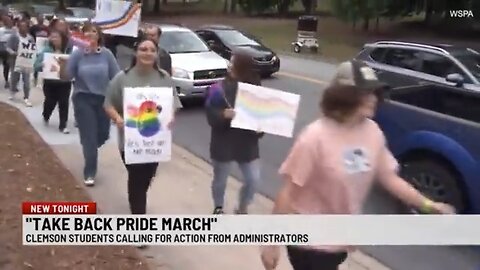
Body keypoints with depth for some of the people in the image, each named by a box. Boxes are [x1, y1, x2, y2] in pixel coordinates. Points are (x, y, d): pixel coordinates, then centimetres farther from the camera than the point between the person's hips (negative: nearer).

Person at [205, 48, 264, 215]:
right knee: (220, 179, 13)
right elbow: (210, 115, -13)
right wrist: (223, 115, -33)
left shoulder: (255, 89, -2)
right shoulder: (220, 89, -10)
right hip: (224, 143, -2)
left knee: (253, 179, 3)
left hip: (247, 143, 2)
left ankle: (242, 209, 29)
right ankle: (218, 208, 40)